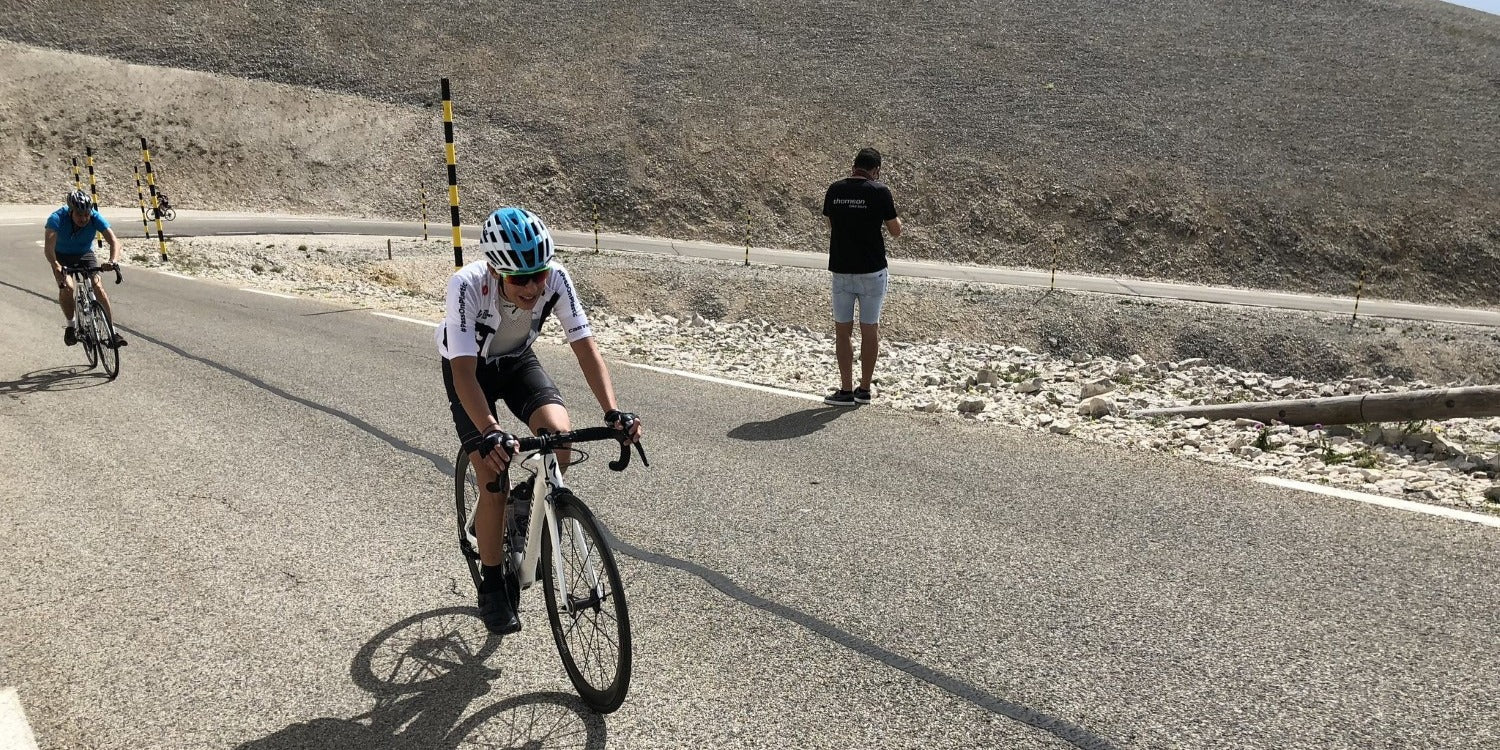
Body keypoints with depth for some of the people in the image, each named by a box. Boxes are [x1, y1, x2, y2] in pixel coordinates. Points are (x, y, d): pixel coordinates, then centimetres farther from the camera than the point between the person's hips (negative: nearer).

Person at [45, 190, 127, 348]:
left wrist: (113, 261, -52)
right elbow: (48, 247, -40)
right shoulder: (57, 218, -30)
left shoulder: (95, 217, -26)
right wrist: (56, 266, -58)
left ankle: (112, 331, -12)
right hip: (62, 256, -1)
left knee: (98, 287, -18)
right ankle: (71, 325, -1)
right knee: (66, 287, -24)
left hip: (85, 254, 1)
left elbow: (114, 241, -33)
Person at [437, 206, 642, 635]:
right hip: (470, 369, -2)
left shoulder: (555, 279, -30)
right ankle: (492, 587, 8)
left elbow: (585, 347, -29)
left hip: (518, 362, 3)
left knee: (559, 433, -25)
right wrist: (490, 434, -55)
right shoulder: (467, 286, -37)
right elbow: (464, 372, -40)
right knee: (494, 480, -12)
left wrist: (613, 412, -42)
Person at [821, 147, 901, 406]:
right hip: (872, 271, -2)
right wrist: (891, 210, 15)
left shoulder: (834, 190, 2)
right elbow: (896, 230, 0)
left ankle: (846, 390, 7)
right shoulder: (879, 191, -8)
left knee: (842, 330, 8)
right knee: (870, 330, 9)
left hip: (841, 270, 2)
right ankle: (864, 389, 15)